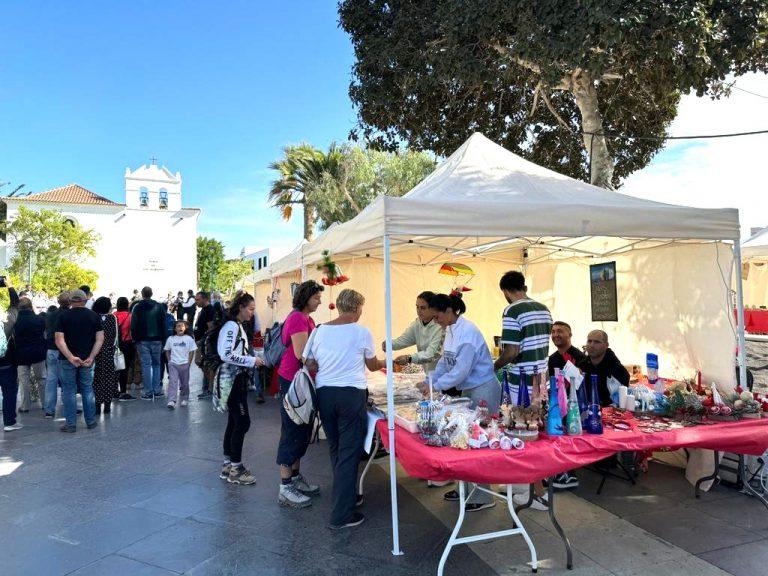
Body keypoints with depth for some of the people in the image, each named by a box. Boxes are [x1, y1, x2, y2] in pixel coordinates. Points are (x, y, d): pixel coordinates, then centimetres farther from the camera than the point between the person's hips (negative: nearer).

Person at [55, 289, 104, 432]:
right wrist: (91, 357, -8)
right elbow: (100, 339, -5)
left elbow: (59, 340, -13)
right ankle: (91, 421, 17)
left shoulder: (63, 316, -4)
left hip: (67, 360, -2)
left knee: (69, 391, 6)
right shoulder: (94, 316, 2)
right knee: (87, 389, 12)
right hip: (87, 359, 2)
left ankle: (71, 424, 9)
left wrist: (71, 357, -16)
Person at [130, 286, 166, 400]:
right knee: (156, 364, 11)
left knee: (146, 365, 1)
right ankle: (157, 390, 8)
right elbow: (163, 324, 2)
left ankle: (148, 392, 1)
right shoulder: (159, 306, 3)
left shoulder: (137, 307, -2)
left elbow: (133, 325, -2)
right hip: (156, 340, 2)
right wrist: (163, 338, 6)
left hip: (142, 341, -2)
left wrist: (135, 339, 5)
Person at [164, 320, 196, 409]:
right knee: (172, 382, -12)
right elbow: (167, 351, 13)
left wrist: (188, 363, -3)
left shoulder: (189, 339, -1)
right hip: (173, 364, 0)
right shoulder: (170, 339, 3)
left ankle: (184, 399, 27)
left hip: (184, 364, 0)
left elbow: (191, 352, 2)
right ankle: (171, 401, -17)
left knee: (184, 383, 9)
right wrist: (169, 361, 3)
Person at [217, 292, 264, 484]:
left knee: (234, 422, 13)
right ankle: (236, 470, 3)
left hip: (237, 379, 10)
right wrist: (252, 361, -19)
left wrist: (253, 360, 5)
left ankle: (228, 466, 22)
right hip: (231, 380, -10)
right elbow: (226, 355, -24)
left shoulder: (238, 326, 15)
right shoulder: (231, 326, -15)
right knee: (243, 422, -7)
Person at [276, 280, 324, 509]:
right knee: (292, 432, -3)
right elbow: (301, 354, -23)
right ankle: (286, 489, 7)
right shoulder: (297, 319, -17)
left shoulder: (307, 319, 14)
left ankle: (296, 477, 30)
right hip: (292, 381, -10)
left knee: (302, 431, 17)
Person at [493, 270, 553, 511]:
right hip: (542, 377, 8)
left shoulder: (512, 312, -16)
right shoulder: (543, 309, 8)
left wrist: (494, 366, -3)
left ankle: (539, 493, 9)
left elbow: (511, 352, -20)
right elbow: (544, 345, 14)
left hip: (522, 382, -8)